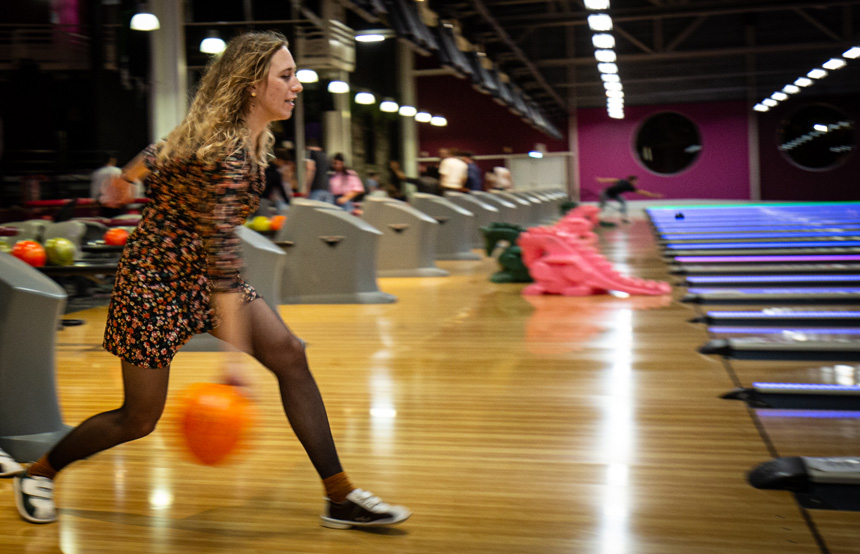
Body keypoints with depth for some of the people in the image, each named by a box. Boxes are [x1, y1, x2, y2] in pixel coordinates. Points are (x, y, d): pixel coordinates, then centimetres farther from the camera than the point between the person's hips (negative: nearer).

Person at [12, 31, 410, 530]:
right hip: (155, 280, -8)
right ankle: (37, 475, 29)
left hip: (199, 273, 8)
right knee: (140, 420, 2)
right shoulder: (229, 153, -27)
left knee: (290, 356, -9)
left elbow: (163, 153, 14)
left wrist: (126, 178, 31)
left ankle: (340, 496, -5)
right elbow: (220, 250, -35)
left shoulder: (253, 138, 0)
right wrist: (233, 353, -40)